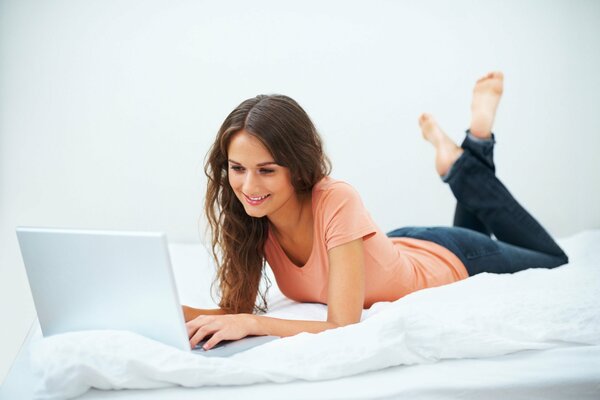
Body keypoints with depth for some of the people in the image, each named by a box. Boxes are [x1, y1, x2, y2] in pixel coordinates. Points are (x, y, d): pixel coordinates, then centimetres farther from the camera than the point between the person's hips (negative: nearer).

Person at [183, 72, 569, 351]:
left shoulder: (338, 202, -42)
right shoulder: (249, 214, -26)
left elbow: (344, 327, -44)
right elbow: (238, 308, -23)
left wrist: (252, 323, -53)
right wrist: (179, 313, -41)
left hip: (446, 259, -5)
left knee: (556, 264, 25)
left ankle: (465, 162, 20)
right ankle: (456, 161, 30)